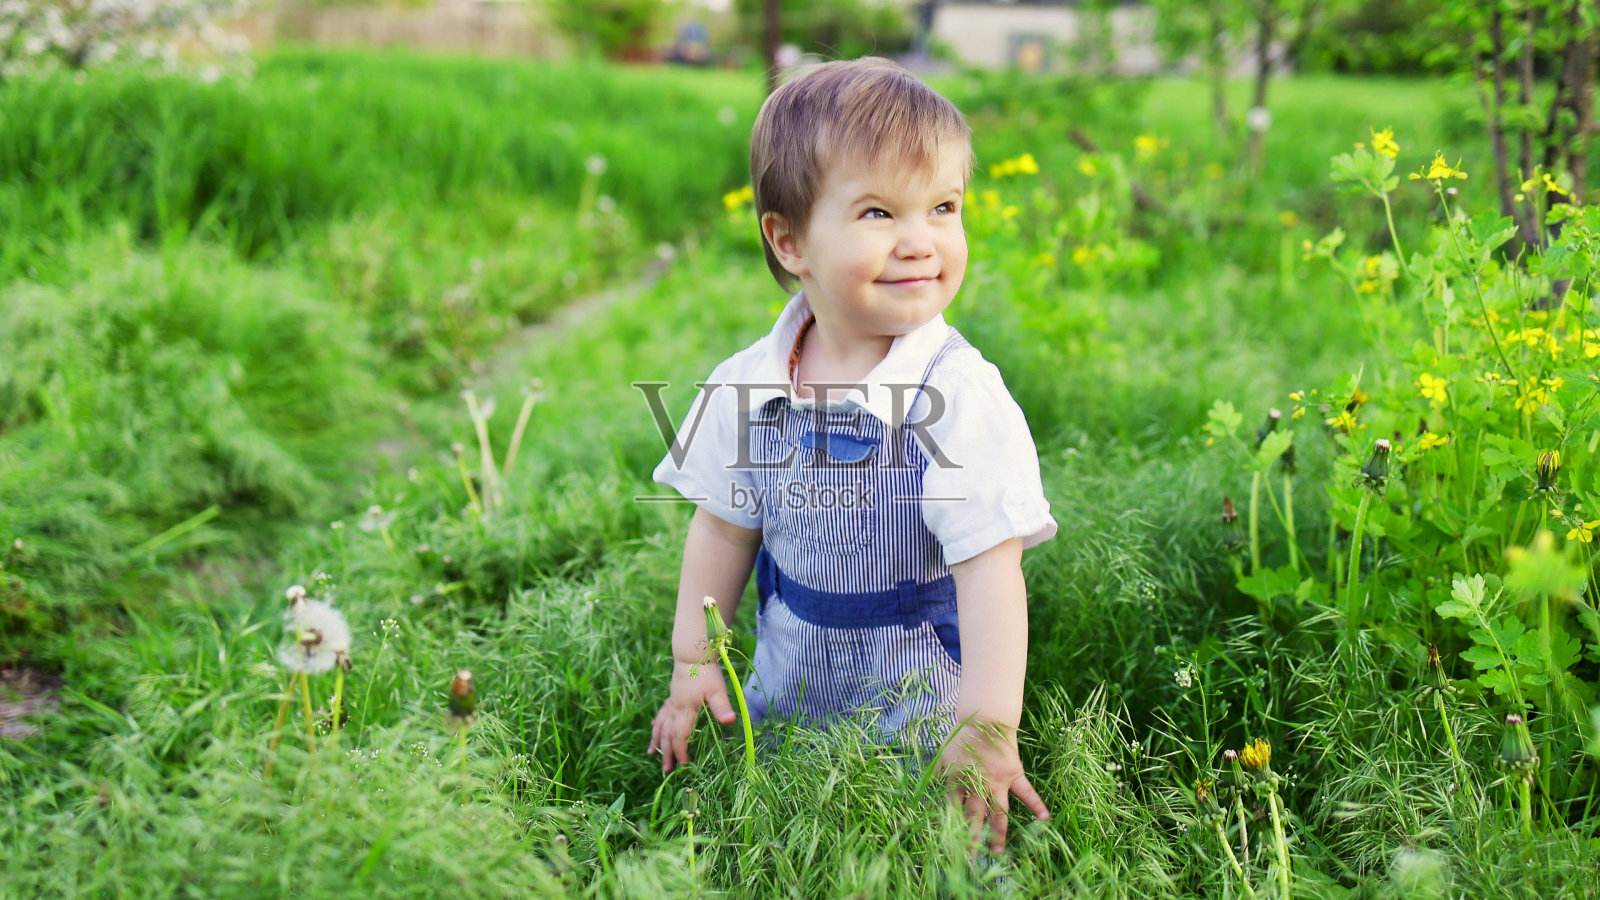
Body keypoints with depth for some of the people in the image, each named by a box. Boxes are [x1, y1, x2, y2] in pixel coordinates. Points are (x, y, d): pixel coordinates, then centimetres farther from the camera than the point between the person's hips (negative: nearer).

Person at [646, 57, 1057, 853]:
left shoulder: (960, 396, -23)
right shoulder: (747, 387, -9)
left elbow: (990, 568, -24)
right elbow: (725, 526, 4)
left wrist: (989, 731, -27)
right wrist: (693, 662, 5)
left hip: (922, 706, -4)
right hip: (786, 692, 4)